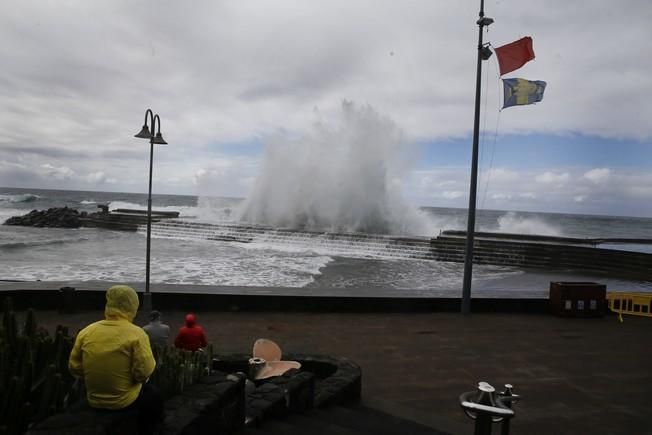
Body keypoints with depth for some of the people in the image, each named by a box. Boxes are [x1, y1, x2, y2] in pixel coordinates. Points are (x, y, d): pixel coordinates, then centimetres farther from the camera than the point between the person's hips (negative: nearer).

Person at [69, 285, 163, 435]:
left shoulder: (86, 331, -8)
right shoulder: (136, 333, -20)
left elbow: (74, 368, -1)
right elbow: (144, 373, -23)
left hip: (94, 400, 5)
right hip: (124, 401, -5)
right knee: (154, 397, 27)